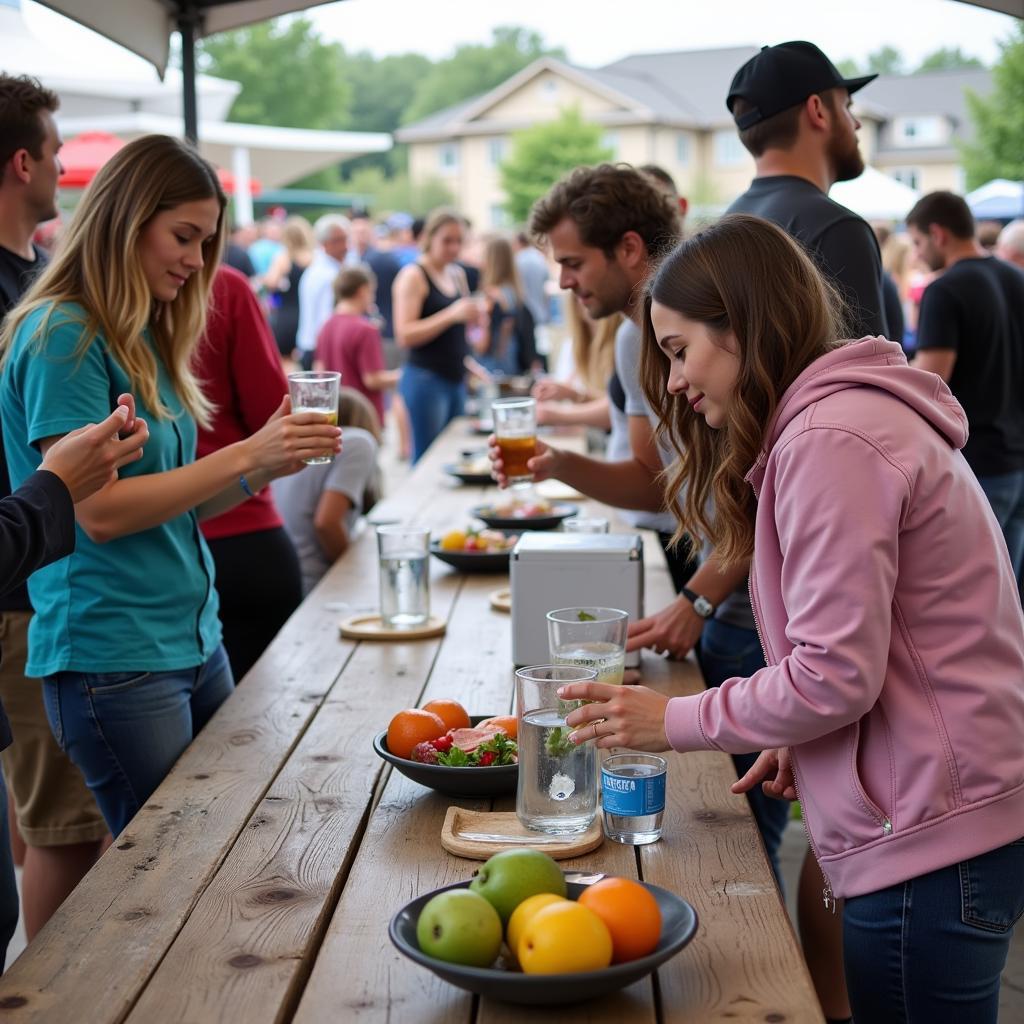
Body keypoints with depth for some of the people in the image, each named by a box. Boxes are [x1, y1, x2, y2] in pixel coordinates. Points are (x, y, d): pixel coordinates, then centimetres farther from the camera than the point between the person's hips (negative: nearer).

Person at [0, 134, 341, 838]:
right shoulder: (61, 335, -12)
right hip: (114, 659, -8)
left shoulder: (147, 338, 14)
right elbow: (101, 512, -18)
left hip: (194, 640, 9)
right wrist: (244, 455, -18)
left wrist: (270, 465, -2)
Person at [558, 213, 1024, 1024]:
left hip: (932, 837, -10)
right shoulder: (859, 410, 16)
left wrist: (674, 721, -8)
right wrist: (802, 736, 10)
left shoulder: (830, 440, -17)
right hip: (953, 814, 10)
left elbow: (837, 674, -20)